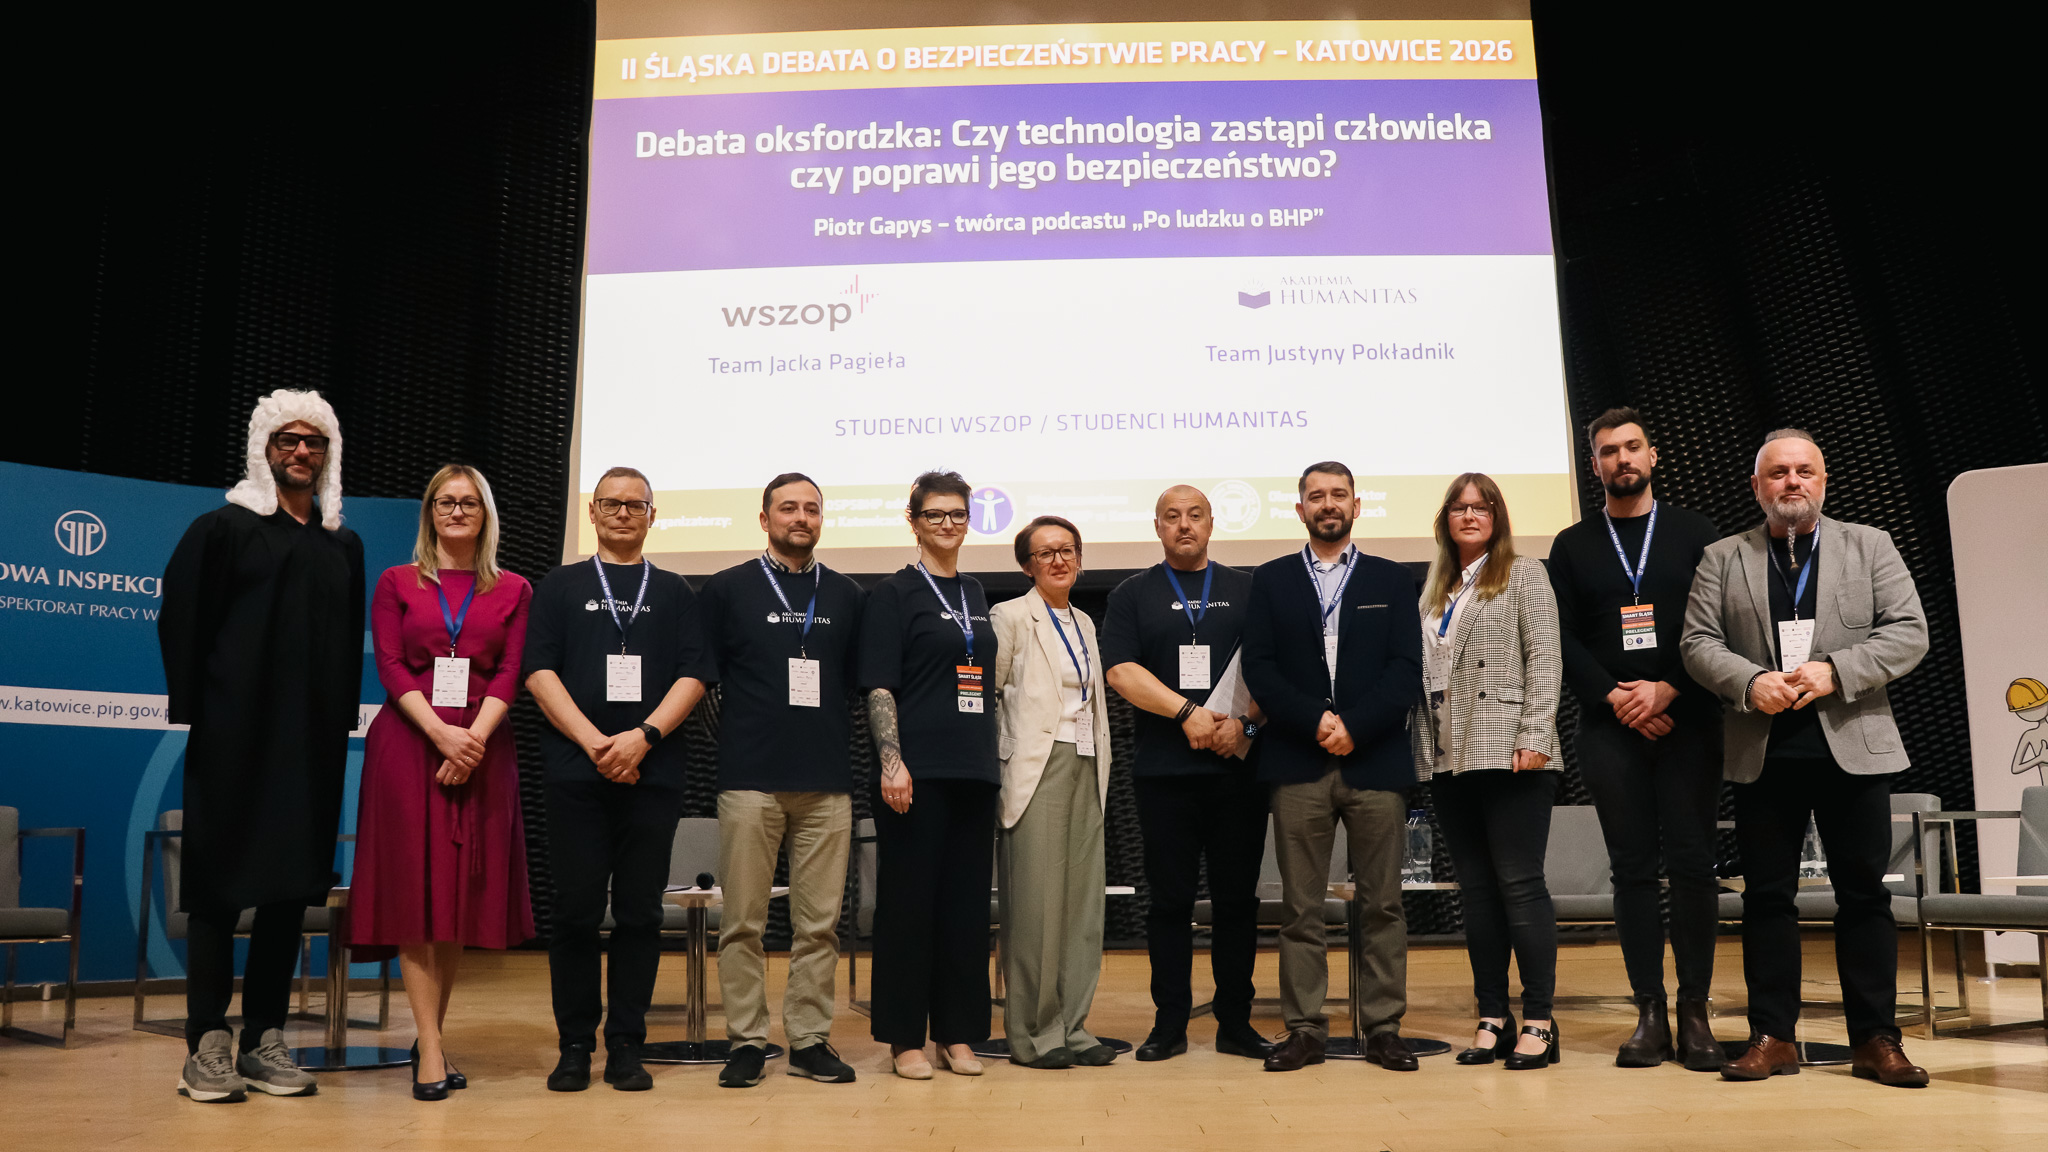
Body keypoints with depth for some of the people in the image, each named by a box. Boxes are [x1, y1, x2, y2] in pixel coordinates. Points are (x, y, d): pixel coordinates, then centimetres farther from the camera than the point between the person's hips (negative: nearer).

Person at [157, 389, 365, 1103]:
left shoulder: (344, 547, 15)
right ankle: (207, 1047, 4)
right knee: (222, 883, -2)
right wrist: (196, 712, -5)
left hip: (313, 743, 4)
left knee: (292, 885, 5)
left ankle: (264, 1043, 12)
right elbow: (180, 621, 0)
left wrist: (342, 718, 6)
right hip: (236, 740, -4)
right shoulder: (223, 528, 4)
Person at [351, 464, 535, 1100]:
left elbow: (511, 673, 1)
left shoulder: (513, 590, 10)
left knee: (463, 890, 3)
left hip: (481, 750, 1)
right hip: (408, 743, -1)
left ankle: (432, 1036, 15)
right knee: (414, 888, -5)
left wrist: (472, 738, -13)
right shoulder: (396, 583, 9)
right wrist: (440, 732, -15)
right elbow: (390, 667, -1)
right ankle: (430, 1048, -4)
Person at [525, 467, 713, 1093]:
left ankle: (626, 1046, 10)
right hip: (574, 770, 0)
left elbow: (694, 675, 5)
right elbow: (540, 671, 3)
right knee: (576, 910, 0)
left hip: (652, 772, 1)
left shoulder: (675, 592, 15)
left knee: (639, 912, 2)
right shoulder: (561, 586, 14)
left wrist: (644, 736, -10)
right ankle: (575, 1046, 10)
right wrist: (594, 742, -9)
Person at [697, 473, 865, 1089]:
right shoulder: (727, 589, 7)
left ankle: (810, 1038, 12)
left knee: (819, 922, 3)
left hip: (828, 783, 2)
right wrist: (733, 741, 5)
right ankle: (746, 1040, 10)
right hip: (750, 779, -2)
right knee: (743, 922, 1)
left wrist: (840, 743, 10)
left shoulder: (846, 595, 14)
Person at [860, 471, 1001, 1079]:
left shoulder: (976, 593, 16)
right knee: (909, 898, -1)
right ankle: (904, 1036, 9)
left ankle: (957, 1033, 17)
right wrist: (892, 763, -17)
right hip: (918, 770, -6)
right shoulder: (893, 593, -1)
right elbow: (878, 687, -7)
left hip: (974, 769, 6)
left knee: (967, 899, 8)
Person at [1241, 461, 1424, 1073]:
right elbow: (1259, 669, 2)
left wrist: (1353, 726, -11)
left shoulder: (1391, 580, 12)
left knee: (1383, 905, 3)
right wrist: (1317, 722, -11)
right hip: (1298, 767, 0)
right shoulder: (1271, 580, 12)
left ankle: (1383, 1028, 12)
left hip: (1376, 763, 0)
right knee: (1301, 907, 2)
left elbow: (1407, 671, 2)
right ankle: (1304, 1030, 9)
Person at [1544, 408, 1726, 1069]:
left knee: (1692, 863, -2)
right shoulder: (1573, 546, 12)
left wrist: (1666, 690, -10)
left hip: (1686, 722, 0)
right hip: (1610, 726, 1)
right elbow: (1562, 640, 5)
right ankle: (1650, 1013, 6)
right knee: (1633, 867, 1)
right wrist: (1615, 698, -7)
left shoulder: (1695, 533, 9)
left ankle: (1694, 1011, 6)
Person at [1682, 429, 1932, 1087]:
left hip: (1853, 745, 0)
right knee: (1767, 895, 4)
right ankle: (1772, 1037, 11)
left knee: (1865, 894, 3)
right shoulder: (1722, 560, 10)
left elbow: (1909, 632, 0)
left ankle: (1876, 1039, 12)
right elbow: (1698, 642, 2)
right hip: (1761, 753, 0)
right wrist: (1750, 681, -16)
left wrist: (1833, 671, -14)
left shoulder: (1870, 546, 9)